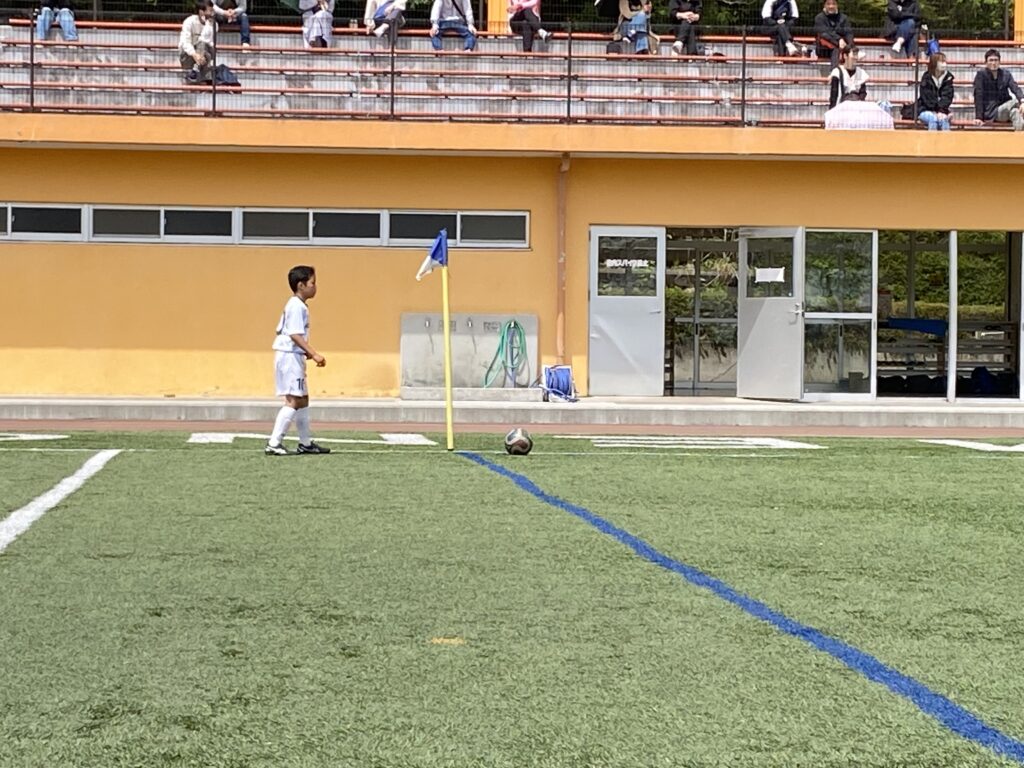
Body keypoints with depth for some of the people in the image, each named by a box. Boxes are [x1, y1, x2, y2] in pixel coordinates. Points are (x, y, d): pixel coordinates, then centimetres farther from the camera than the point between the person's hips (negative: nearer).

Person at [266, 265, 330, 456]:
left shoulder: (295, 305, 17)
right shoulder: (297, 306, -15)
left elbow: (282, 330, 21)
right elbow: (295, 335, -22)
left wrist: (307, 353, 18)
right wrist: (314, 354, -25)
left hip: (294, 356, 11)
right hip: (290, 356, -11)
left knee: (303, 399, 15)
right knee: (293, 400, -12)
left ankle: (305, 443, 23)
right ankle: (273, 443, -15)